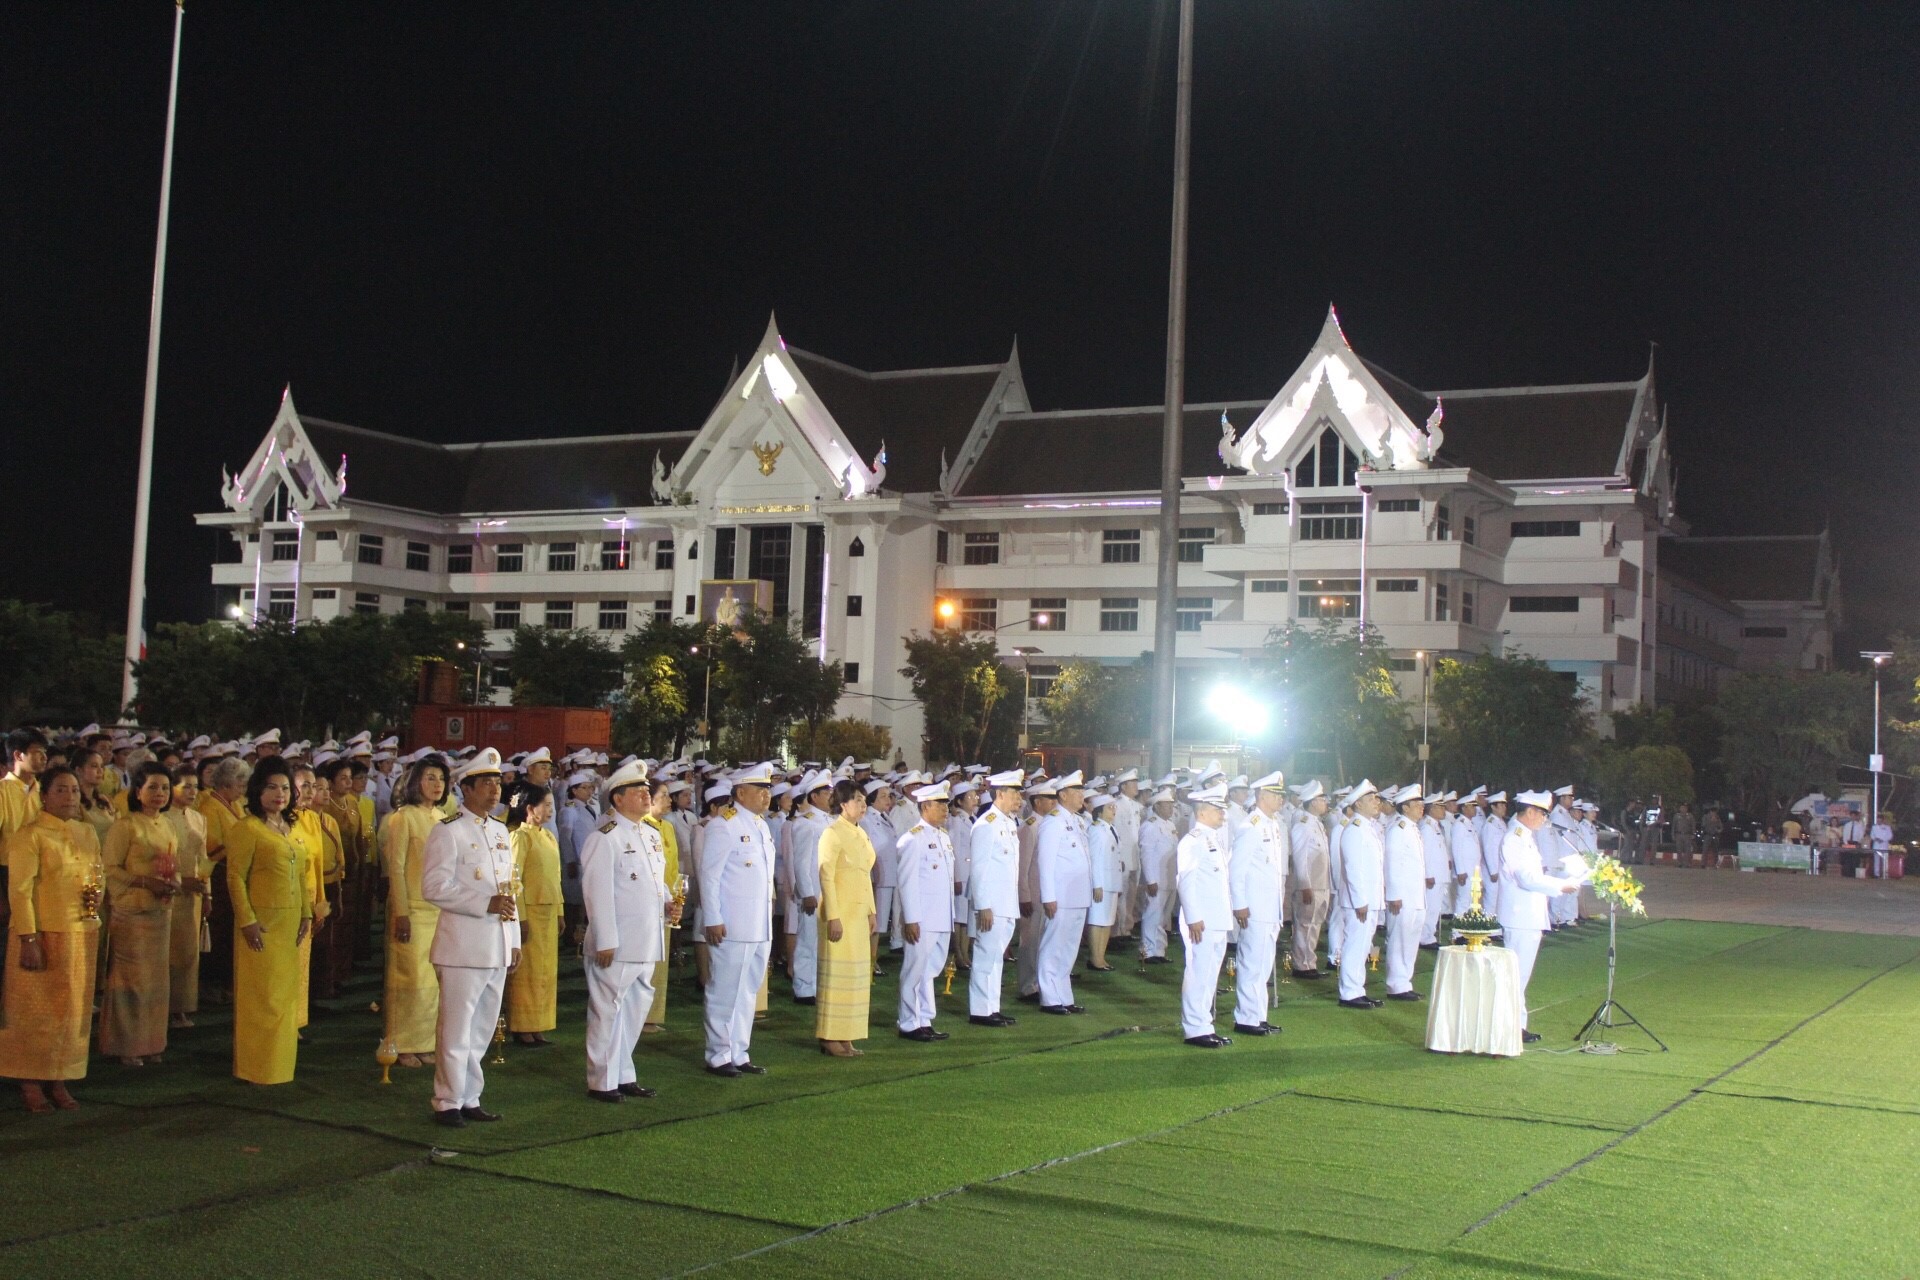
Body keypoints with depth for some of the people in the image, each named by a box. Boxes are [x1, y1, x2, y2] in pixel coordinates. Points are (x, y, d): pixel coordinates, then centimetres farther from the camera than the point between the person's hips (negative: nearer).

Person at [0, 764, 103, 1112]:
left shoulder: (86, 833, 10)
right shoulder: (30, 835, -9)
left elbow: (99, 873, 22)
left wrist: (97, 894, -2)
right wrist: (29, 938, -19)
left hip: (82, 933, 6)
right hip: (44, 935, -6)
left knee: (73, 1009, 9)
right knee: (38, 1009, 2)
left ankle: (58, 1080, 19)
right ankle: (31, 1083, 12)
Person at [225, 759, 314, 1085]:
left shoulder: (288, 828, 13)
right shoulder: (247, 828, -10)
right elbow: (235, 878, -13)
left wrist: (306, 913, 11)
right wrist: (247, 921, -18)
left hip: (290, 923, 8)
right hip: (262, 923, -8)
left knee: (286, 993, 12)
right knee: (261, 995, -2)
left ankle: (279, 1062, 22)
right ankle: (256, 1069, 7)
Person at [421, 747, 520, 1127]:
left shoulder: (500, 831, 16)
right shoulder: (448, 831, -7)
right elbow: (434, 887, -15)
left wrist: (514, 940, 17)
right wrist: (486, 904, -20)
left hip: (498, 947, 7)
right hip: (463, 947, -7)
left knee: (483, 1028, 12)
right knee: (456, 1029, -2)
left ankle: (469, 1099, 21)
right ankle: (448, 1103, 7)